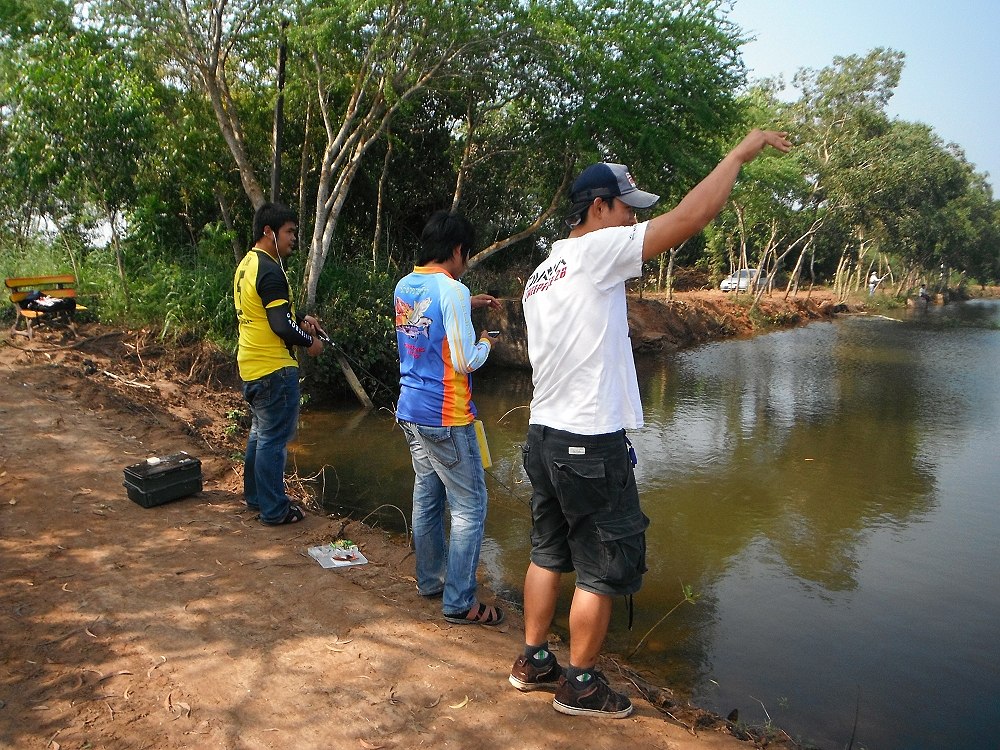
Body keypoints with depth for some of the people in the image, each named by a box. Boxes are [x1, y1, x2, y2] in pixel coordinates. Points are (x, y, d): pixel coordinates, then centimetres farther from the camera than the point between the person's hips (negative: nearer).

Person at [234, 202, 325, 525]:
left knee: (260, 432, 21)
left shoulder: (247, 264, 12)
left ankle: (255, 496, 33)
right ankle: (273, 509, 9)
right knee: (274, 439, -1)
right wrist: (309, 342, -8)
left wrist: (300, 320, 10)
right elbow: (281, 326, -23)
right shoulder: (270, 271, -20)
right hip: (274, 368, -10)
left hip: (251, 365, 10)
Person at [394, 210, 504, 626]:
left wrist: (467, 304, 27)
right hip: (446, 418, -9)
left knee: (427, 498, 19)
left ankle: (431, 579, 32)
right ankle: (460, 602, 6)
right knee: (470, 508, 1)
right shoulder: (452, 290, -17)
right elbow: (465, 362, -18)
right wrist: (485, 343, 1)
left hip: (411, 412, 9)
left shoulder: (405, 286, 8)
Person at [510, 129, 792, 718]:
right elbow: (693, 216, -17)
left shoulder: (540, 276, 13)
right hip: (591, 445, -9)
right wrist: (743, 150, -5)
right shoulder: (597, 250, -13)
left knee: (549, 554, 19)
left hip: (543, 434, 9)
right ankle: (581, 686, 21)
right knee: (603, 571, 6)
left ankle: (533, 662, 33)